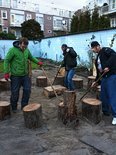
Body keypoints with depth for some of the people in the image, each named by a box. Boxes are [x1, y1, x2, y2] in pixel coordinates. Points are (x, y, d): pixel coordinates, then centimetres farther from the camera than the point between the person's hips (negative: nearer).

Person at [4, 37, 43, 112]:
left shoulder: (27, 50, 4)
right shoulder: (13, 50, -12)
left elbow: (31, 57, 20)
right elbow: (6, 61, -10)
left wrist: (38, 62, 4)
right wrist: (6, 72, -14)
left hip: (25, 75, 5)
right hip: (15, 76, -5)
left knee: (27, 90, 7)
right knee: (15, 92, 5)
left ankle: (24, 106, 25)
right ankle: (14, 108, 25)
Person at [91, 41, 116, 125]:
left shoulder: (105, 50, -5)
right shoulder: (98, 56, 20)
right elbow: (98, 70, 23)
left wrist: (108, 66, -28)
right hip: (104, 77, 9)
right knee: (103, 96, 12)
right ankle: (106, 111, 28)